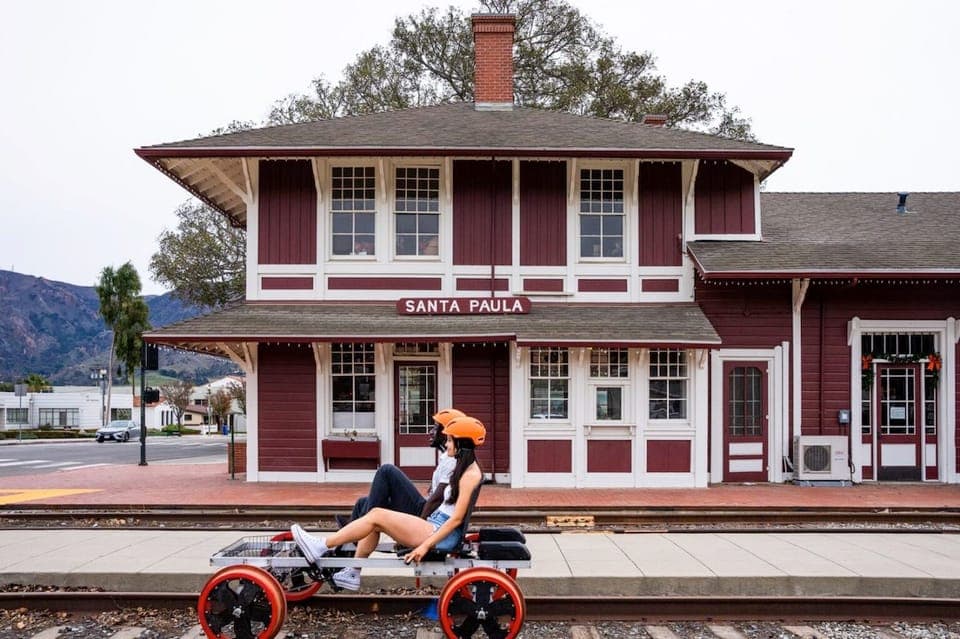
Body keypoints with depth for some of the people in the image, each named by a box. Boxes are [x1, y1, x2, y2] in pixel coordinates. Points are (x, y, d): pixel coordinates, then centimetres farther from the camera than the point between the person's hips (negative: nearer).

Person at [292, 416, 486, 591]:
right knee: (374, 525, 3)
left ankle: (321, 547, -12)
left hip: (442, 535, -9)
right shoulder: (464, 468, 16)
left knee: (377, 515, -15)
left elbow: (456, 518, -18)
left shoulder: (470, 474, -14)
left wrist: (425, 545, -21)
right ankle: (352, 574, 5)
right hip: (437, 527, 9)